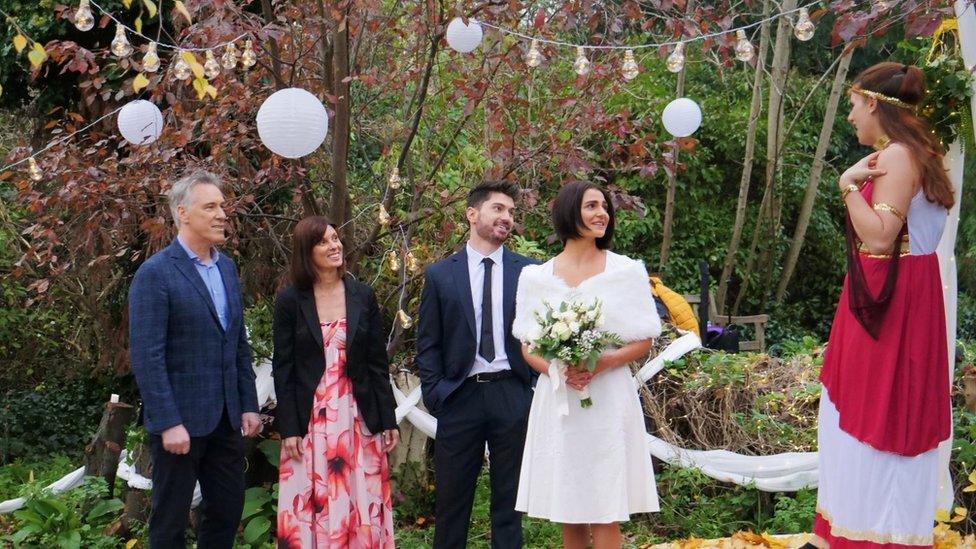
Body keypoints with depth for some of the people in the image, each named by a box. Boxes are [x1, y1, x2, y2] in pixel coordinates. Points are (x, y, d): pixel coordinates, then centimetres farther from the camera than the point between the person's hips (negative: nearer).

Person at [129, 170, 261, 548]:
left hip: (226, 418, 7)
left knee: (228, 511, 14)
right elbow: (146, 356, -16)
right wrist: (168, 423, -19)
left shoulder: (227, 268, 11)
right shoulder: (155, 273, -12)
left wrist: (249, 405, 10)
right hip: (180, 419, -7)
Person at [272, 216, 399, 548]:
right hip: (310, 420, -1)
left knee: (361, 505, 4)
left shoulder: (363, 296, 4)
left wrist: (388, 420, 3)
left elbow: (378, 364, 6)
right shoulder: (290, 302, -1)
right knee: (311, 507, 2)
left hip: (358, 418, 1)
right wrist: (288, 429, -6)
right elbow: (283, 370, -1)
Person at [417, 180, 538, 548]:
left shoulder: (530, 272, 5)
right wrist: (434, 393, -3)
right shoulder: (440, 275, 5)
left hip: (513, 395, 0)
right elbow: (427, 344, 6)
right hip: (460, 396, 0)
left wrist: (539, 389, -3)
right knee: (452, 497, 7)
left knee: (509, 498, 9)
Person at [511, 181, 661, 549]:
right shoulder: (536, 277, 7)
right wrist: (556, 370, -13)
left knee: (604, 517, -4)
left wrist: (602, 363, -15)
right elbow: (527, 346, 8)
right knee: (567, 514, 6)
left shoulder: (627, 271, 4)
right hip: (556, 403, 2)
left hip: (608, 401, -2)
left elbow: (643, 341, 3)